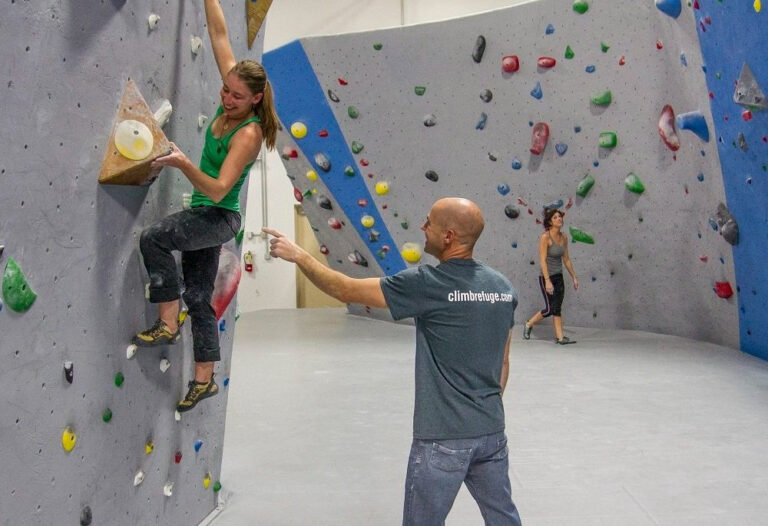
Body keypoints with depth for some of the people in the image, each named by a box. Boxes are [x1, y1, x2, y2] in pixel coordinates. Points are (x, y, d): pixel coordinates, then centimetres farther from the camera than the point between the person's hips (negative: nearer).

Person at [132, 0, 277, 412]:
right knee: (198, 296, 12)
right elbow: (219, 33, 5)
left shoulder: (249, 133, -22)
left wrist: (183, 163, -40)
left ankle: (168, 324, -18)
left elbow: (218, 190, -29)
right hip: (203, 215, 9)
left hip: (219, 217, -9)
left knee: (153, 238, -30)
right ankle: (204, 379, 24)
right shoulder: (230, 103, -1)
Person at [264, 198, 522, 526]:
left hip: (443, 436, -6)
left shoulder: (427, 284, -17)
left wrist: (298, 254, 2)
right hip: (491, 431, 6)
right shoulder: (503, 288, 2)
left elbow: (347, 291, -10)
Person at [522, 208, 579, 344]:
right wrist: (547, 281, -24)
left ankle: (559, 337, 10)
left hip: (559, 277, 6)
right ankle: (529, 325, 17)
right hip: (547, 277, -6)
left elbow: (566, 259, 13)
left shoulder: (563, 237, 4)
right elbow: (542, 260, -19)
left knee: (557, 308, 7)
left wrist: (574, 277, 14)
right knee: (549, 309, -4)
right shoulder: (545, 237, -15)